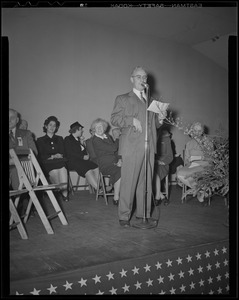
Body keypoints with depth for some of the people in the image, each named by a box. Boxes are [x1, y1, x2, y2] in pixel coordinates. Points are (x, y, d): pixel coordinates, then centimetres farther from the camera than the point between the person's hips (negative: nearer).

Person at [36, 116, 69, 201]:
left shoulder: (59, 139, 27)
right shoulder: (40, 140, 18)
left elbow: (63, 153, 16)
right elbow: (41, 156, 7)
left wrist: (59, 155, -6)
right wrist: (52, 156, -6)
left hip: (60, 162, 2)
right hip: (47, 164, -2)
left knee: (62, 169, -33)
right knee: (54, 171, -33)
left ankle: (64, 190, -31)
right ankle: (64, 192, -26)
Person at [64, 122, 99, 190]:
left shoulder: (79, 139, 26)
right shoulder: (67, 139, 5)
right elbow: (70, 153, -9)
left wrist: (82, 143, 8)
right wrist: (83, 157, -13)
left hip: (82, 160, 7)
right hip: (73, 161, -7)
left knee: (96, 168, -22)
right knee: (88, 170, -32)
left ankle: (97, 187, -31)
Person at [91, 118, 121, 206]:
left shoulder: (108, 136, 20)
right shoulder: (95, 140, -2)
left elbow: (116, 150, 15)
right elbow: (112, 148, -10)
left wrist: (118, 160, -2)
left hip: (114, 162, 5)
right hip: (105, 165, -5)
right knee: (120, 173, -32)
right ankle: (116, 199, -18)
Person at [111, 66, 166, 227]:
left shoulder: (151, 100, 23)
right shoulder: (123, 99, 9)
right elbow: (114, 119, 0)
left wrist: (159, 119, 4)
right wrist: (132, 120, -14)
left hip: (149, 147, 5)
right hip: (132, 147, -4)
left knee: (146, 182, 7)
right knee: (128, 182, -4)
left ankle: (144, 214, 17)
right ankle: (124, 216, 5)